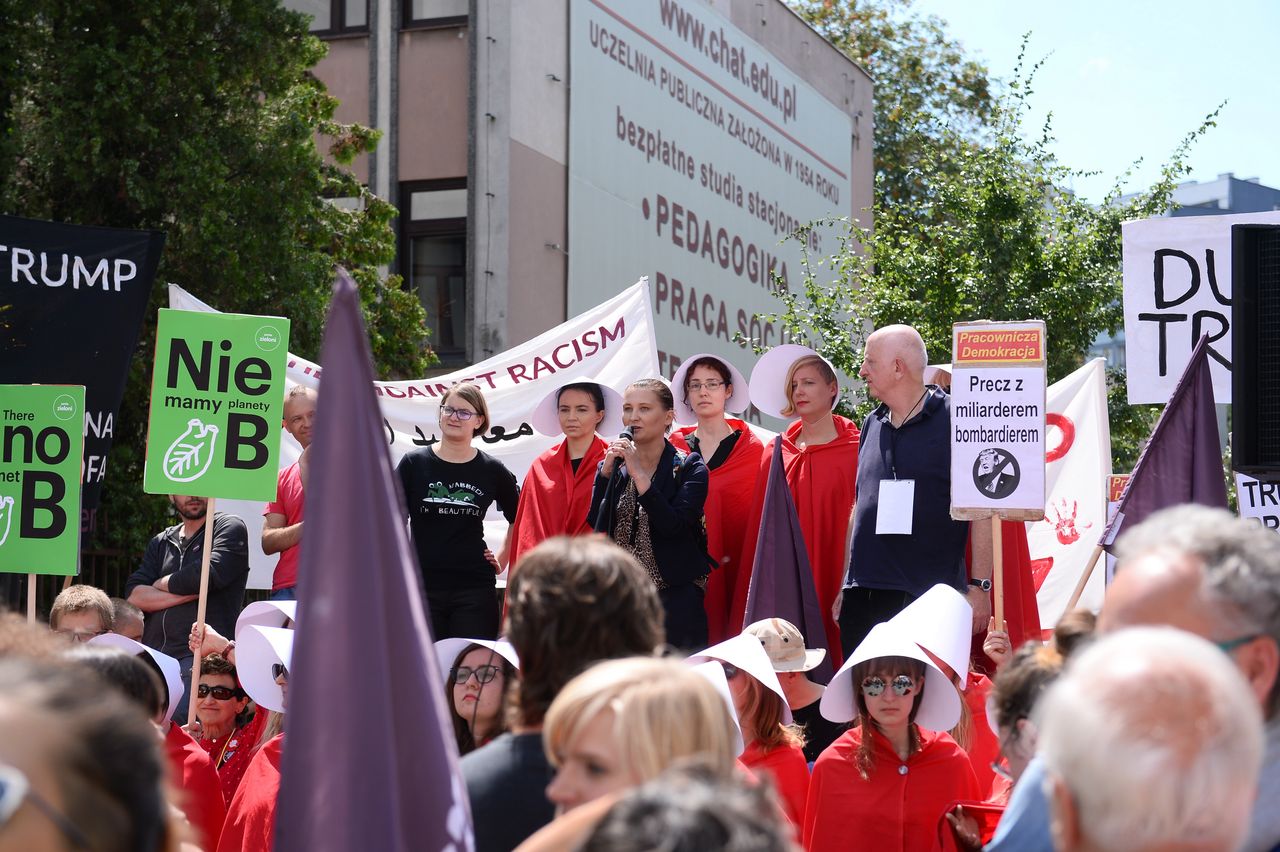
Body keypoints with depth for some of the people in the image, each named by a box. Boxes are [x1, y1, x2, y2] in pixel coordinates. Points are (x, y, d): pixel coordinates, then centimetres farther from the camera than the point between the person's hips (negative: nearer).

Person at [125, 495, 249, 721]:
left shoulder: (229, 528, 8)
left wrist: (161, 584, 6)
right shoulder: (161, 543, 23)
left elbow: (210, 574, -11)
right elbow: (133, 596, 8)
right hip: (153, 655, 6)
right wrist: (189, 592, -6)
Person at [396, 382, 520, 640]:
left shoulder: (492, 470, 6)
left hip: (474, 589, 0)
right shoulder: (414, 463, 4)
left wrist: (502, 557, 12)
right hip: (422, 585, 0)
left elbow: (519, 520, 21)